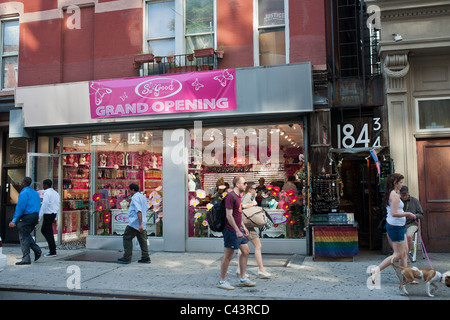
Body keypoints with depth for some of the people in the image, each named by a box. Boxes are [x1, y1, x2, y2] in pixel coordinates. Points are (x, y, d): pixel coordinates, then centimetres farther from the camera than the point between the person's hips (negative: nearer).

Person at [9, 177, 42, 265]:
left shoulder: (24, 193, -11)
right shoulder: (35, 192, 14)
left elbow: (20, 207, -16)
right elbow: (38, 207, 17)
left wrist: (14, 221, -15)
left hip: (26, 217, -8)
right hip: (35, 216, 8)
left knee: (23, 237, -1)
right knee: (26, 235, 20)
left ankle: (26, 259, -1)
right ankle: (37, 250, 5)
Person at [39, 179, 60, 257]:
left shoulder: (47, 193, -14)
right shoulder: (56, 193, 12)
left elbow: (44, 206, -17)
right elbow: (58, 206, 15)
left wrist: (38, 218, -13)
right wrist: (55, 218, 21)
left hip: (48, 214, -8)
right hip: (54, 214, 8)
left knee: (48, 233, 0)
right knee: (43, 230, 20)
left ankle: (53, 252, 3)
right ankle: (52, 247, 18)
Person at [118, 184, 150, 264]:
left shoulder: (135, 197, -13)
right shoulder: (143, 197, 16)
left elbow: (139, 211, -23)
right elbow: (146, 208, 27)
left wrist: (140, 224, -28)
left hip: (134, 223, -9)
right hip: (141, 224, 9)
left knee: (127, 238, 1)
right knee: (142, 240, 8)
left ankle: (127, 258, 3)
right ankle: (145, 258, 6)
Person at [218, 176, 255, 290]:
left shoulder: (238, 196, 14)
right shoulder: (230, 196, -17)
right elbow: (229, 216, -21)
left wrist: (243, 227, 20)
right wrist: (237, 231, -22)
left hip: (238, 230, 10)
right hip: (231, 230, -10)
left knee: (246, 251, 12)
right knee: (228, 256, -1)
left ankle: (242, 279, 22)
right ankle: (222, 281, 12)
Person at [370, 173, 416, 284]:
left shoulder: (390, 194, 11)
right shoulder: (395, 195, -19)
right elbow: (394, 213, -26)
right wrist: (407, 214, -15)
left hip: (398, 226, 10)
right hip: (396, 226, -10)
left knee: (405, 251, 16)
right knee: (398, 255, -2)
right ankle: (377, 269, -2)